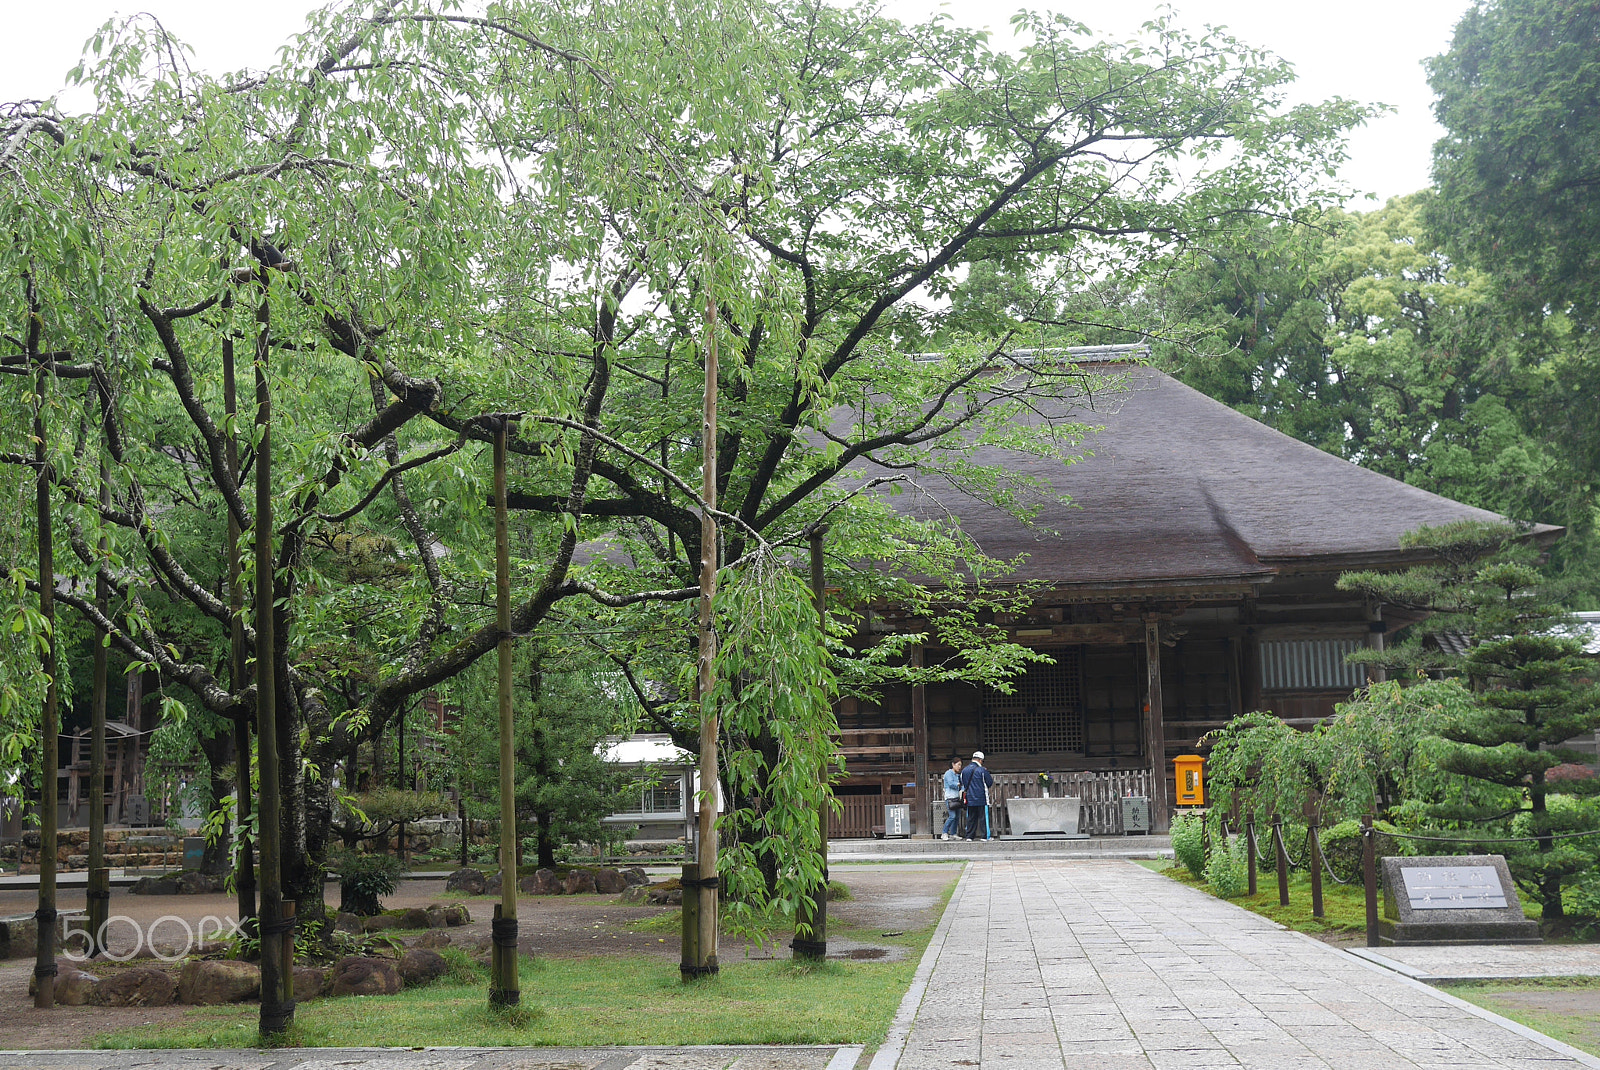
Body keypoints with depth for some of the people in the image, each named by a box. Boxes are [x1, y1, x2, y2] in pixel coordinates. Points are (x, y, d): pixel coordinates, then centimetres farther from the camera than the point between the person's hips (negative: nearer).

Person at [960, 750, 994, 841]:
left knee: (971, 818, 10)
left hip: (970, 799, 5)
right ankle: (984, 836, 0)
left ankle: (969, 836, 9)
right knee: (983, 817, 1)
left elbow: (962, 784, 14)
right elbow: (990, 783, -3)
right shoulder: (982, 770, -11)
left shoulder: (964, 770, 6)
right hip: (981, 799, -5)